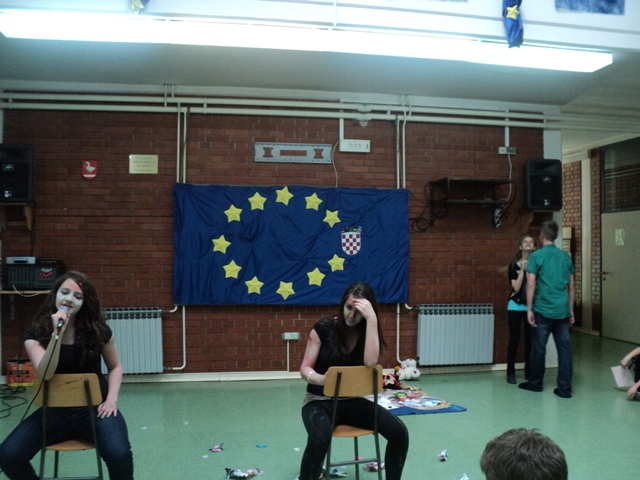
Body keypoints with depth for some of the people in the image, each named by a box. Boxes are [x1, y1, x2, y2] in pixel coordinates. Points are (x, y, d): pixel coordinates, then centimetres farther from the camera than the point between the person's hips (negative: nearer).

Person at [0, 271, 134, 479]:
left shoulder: (98, 330, -4)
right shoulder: (35, 333, -5)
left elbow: (115, 367, 9)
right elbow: (45, 374, -21)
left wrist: (112, 399, -7)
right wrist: (57, 334, -29)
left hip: (94, 406, -1)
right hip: (55, 410, 2)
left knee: (119, 454, -28)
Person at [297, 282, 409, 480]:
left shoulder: (368, 332, -2)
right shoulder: (324, 328, -9)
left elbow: (370, 362, -23)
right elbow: (305, 369, -7)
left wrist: (372, 320, -26)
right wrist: (322, 379, -30)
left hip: (352, 401, 3)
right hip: (320, 401, -3)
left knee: (399, 431, -18)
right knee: (319, 438, -36)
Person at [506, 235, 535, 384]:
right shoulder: (513, 265, -2)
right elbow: (516, 287, -10)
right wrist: (522, 269, -14)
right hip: (515, 306, -1)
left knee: (530, 339, 5)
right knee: (514, 339, 1)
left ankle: (529, 371, 16)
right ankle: (510, 372, 8)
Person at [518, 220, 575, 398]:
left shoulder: (537, 255, -6)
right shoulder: (565, 256, 9)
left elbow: (531, 284, -10)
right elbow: (571, 287, 11)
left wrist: (529, 309, -6)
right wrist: (571, 310, 17)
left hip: (543, 310, -4)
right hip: (562, 310, 4)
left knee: (539, 347, 8)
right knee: (564, 348, 6)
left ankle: (536, 383, 21)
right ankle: (565, 388, 6)